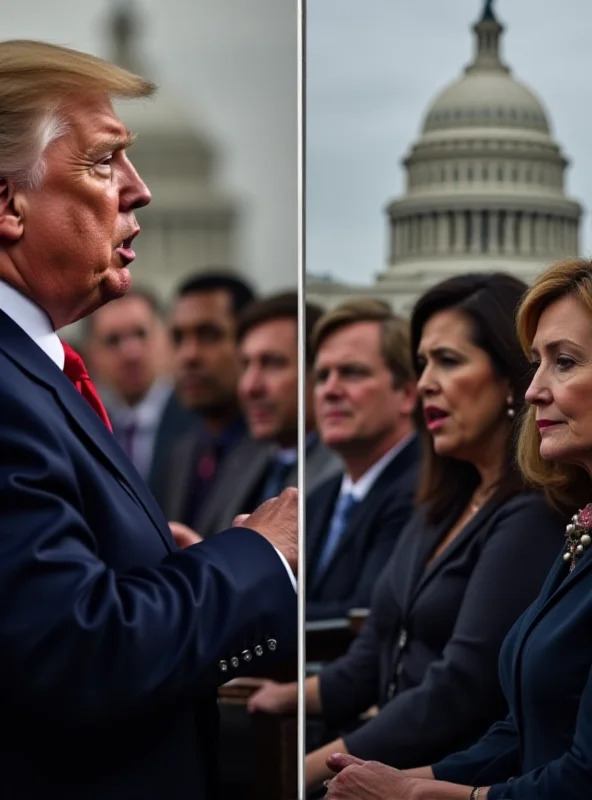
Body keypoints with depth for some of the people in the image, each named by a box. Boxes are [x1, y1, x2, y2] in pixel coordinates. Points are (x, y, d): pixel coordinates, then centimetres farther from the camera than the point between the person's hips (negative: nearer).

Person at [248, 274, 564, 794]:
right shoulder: (444, 507, 15)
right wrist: (290, 696, -2)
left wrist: (311, 768, -14)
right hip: (397, 776, 7)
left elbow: (458, 692, -16)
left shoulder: (534, 518, -11)